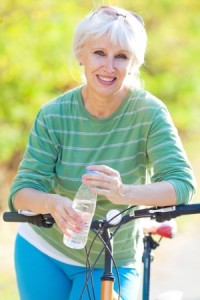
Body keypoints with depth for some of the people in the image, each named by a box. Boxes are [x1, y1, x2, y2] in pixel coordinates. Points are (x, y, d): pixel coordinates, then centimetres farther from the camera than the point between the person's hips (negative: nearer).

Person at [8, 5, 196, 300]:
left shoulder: (148, 112, -18)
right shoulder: (54, 115, -13)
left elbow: (182, 184, -28)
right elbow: (21, 192, -16)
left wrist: (125, 193, -47)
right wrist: (53, 203, -40)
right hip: (43, 253, 2)